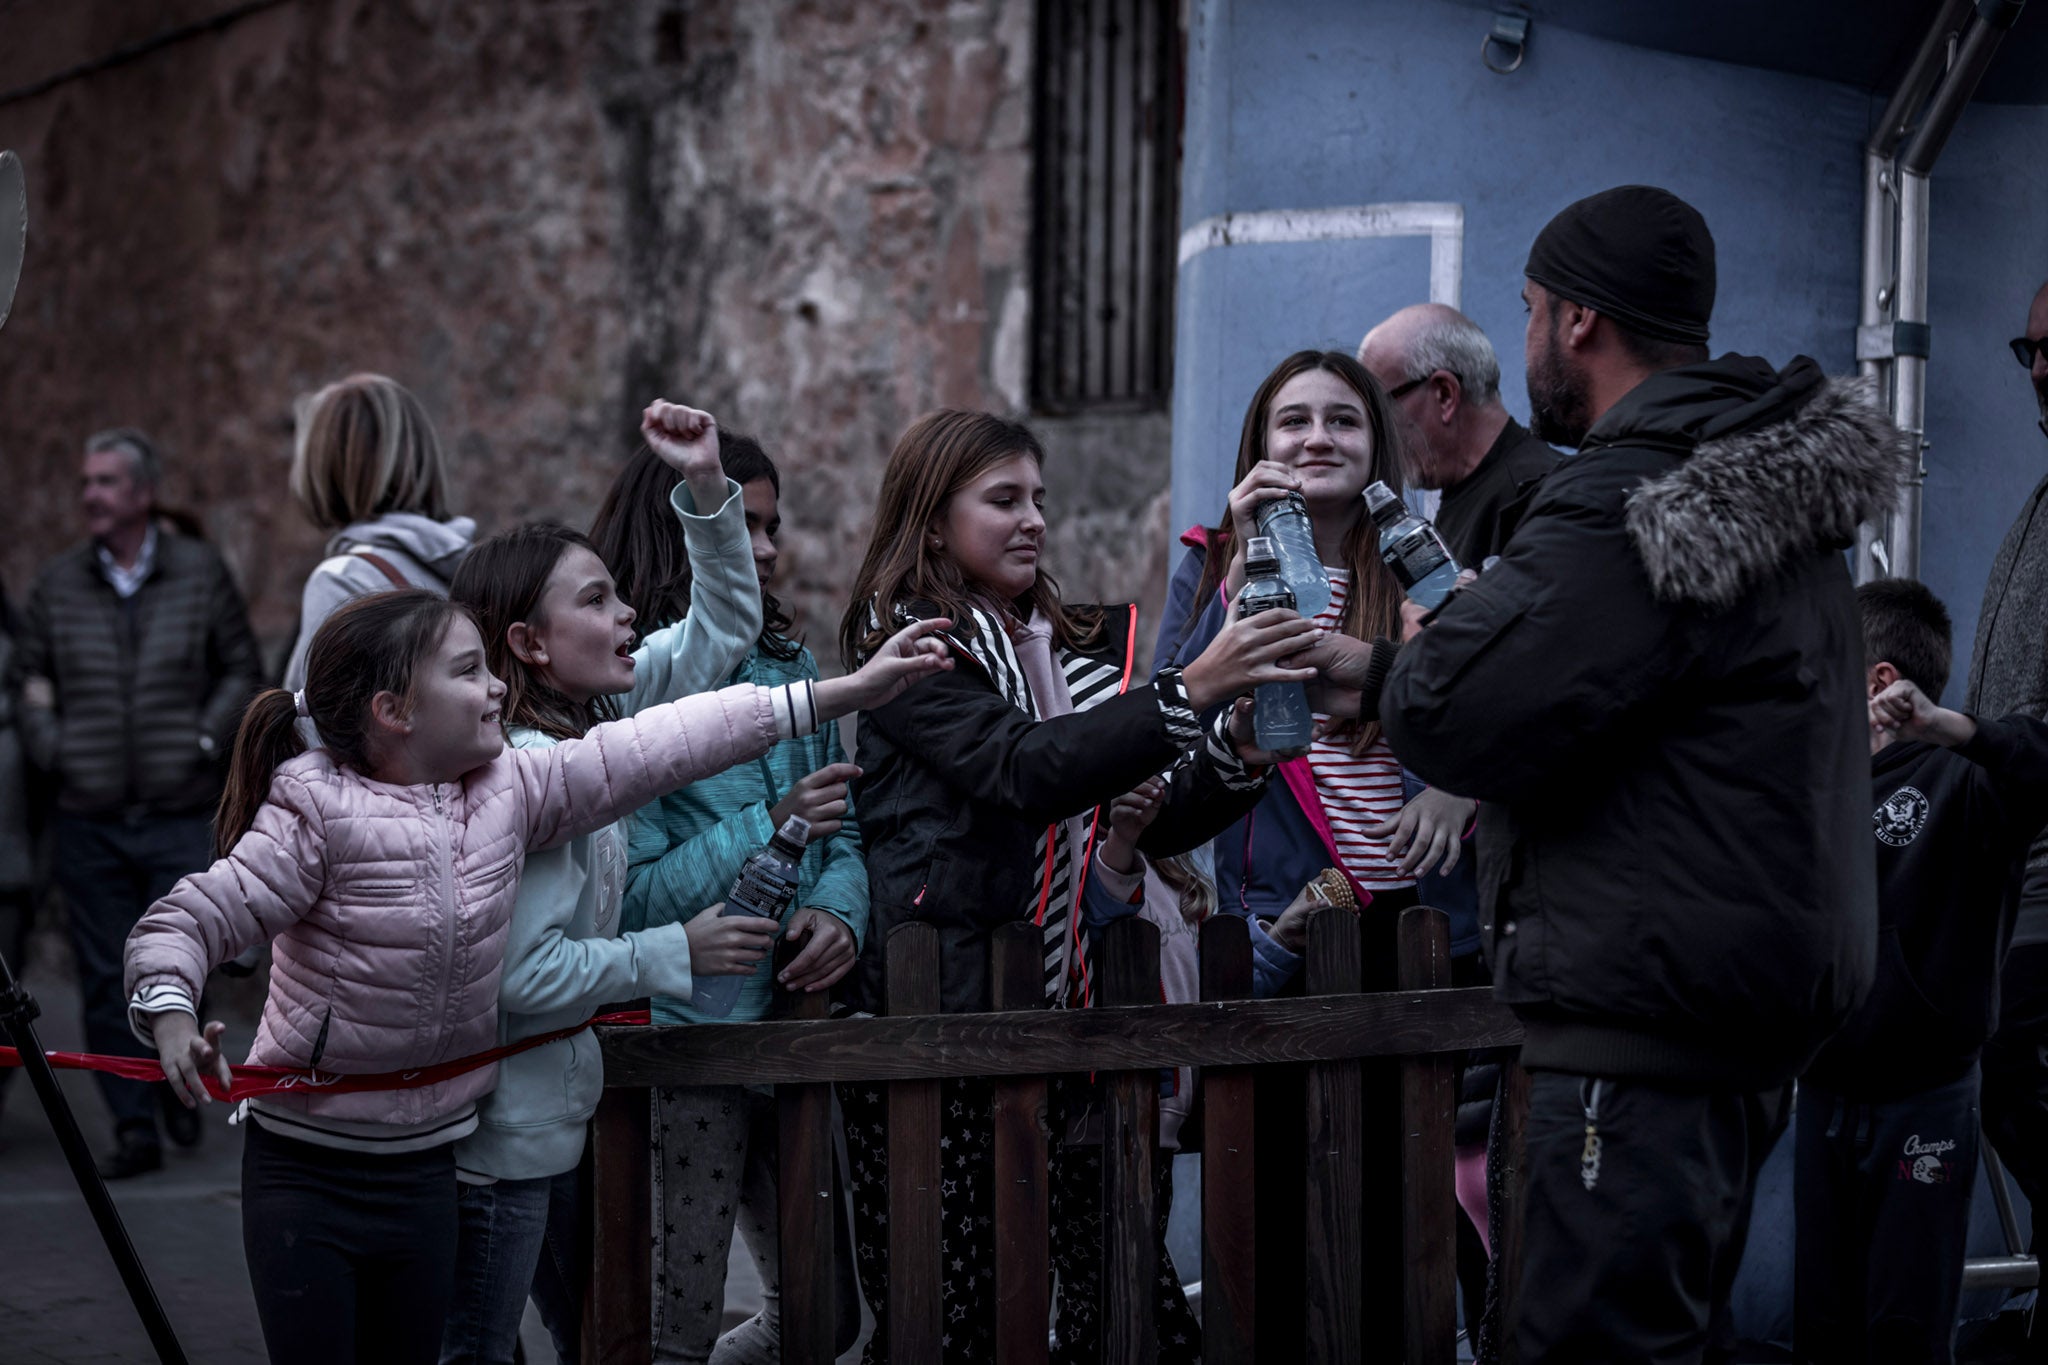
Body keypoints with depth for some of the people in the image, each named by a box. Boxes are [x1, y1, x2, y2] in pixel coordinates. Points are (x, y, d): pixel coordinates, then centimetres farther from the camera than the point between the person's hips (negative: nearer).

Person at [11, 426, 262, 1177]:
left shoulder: (199, 571, 2)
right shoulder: (57, 582, 6)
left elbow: (242, 670, 8)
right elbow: (28, 676, 14)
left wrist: (206, 741, -3)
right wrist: (50, 749, 0)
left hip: (181, 814, -2)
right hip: (89, 819, 2)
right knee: (107, 980, 3)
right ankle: (134, 1129, 12)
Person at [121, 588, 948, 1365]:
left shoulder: (509, 789, 1)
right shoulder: (317, 816, -16)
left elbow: (656, 749, 0)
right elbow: (187, 922, -16)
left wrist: (846, 692, -1)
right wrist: (172, 1019, -38)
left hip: (424, 1165, 5)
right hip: (305, 1168, -5)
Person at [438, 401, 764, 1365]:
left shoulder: (597, 715, 4)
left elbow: (722, 630, 13)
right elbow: (521, 971, -26)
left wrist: (705, 485, -1)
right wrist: (674, 953, -15)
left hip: (555, 1112, 10)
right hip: (496, 1137, -10)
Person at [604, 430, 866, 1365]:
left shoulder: (789, 669, 8)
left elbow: (843, 832, 9)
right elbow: (632, 895, -18)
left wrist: (839, 911, -12)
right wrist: (768, 828, -24)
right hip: (680, 1038, -7)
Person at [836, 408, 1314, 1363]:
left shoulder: (1071, 647, 19)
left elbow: (1147, 825, 15)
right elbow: (1021, 770, -20)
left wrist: (1237, 750, -4)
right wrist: (1190, 691, -27)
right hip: (937, 1015, -6)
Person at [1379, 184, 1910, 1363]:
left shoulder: (1631, 510, -18)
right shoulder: (1771, 484, 15)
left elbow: (1449, 720, -21)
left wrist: (1422, 648, 1)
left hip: (1642, 1023, -11)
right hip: (1758, 1014, 11)